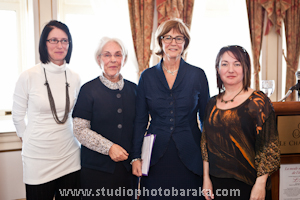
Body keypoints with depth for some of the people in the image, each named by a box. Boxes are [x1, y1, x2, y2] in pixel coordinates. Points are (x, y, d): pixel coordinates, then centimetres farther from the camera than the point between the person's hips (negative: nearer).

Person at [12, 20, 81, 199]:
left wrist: (72, 136, 13)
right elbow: (17, 116, 3)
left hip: (70, 156, 3)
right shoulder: (29, 77, -9)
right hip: (38, 158, -3)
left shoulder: (75, 78, 2)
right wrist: (29, 140, 10)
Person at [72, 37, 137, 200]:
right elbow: (80, 129, -10)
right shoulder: (88, 90, -5)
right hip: (97, 167, -3)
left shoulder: (132, 89, 7)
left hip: (127, 166, 4)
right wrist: (109, 148, -18)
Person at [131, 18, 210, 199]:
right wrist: (136, 157, 1)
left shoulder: (198, 75, 0)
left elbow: (206, 118, 4)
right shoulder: (147, 76, 2)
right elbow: (141, 120, 5)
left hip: (190, 156, 0)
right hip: (155, 158, 1)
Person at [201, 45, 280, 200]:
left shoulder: (258, 101, -7)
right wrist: (206, 178, 5)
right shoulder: (213, 103, 4)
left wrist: (260, 184, -13)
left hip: (248, 184, -3)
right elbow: (206, 143, 8)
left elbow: (269, 146, -9)